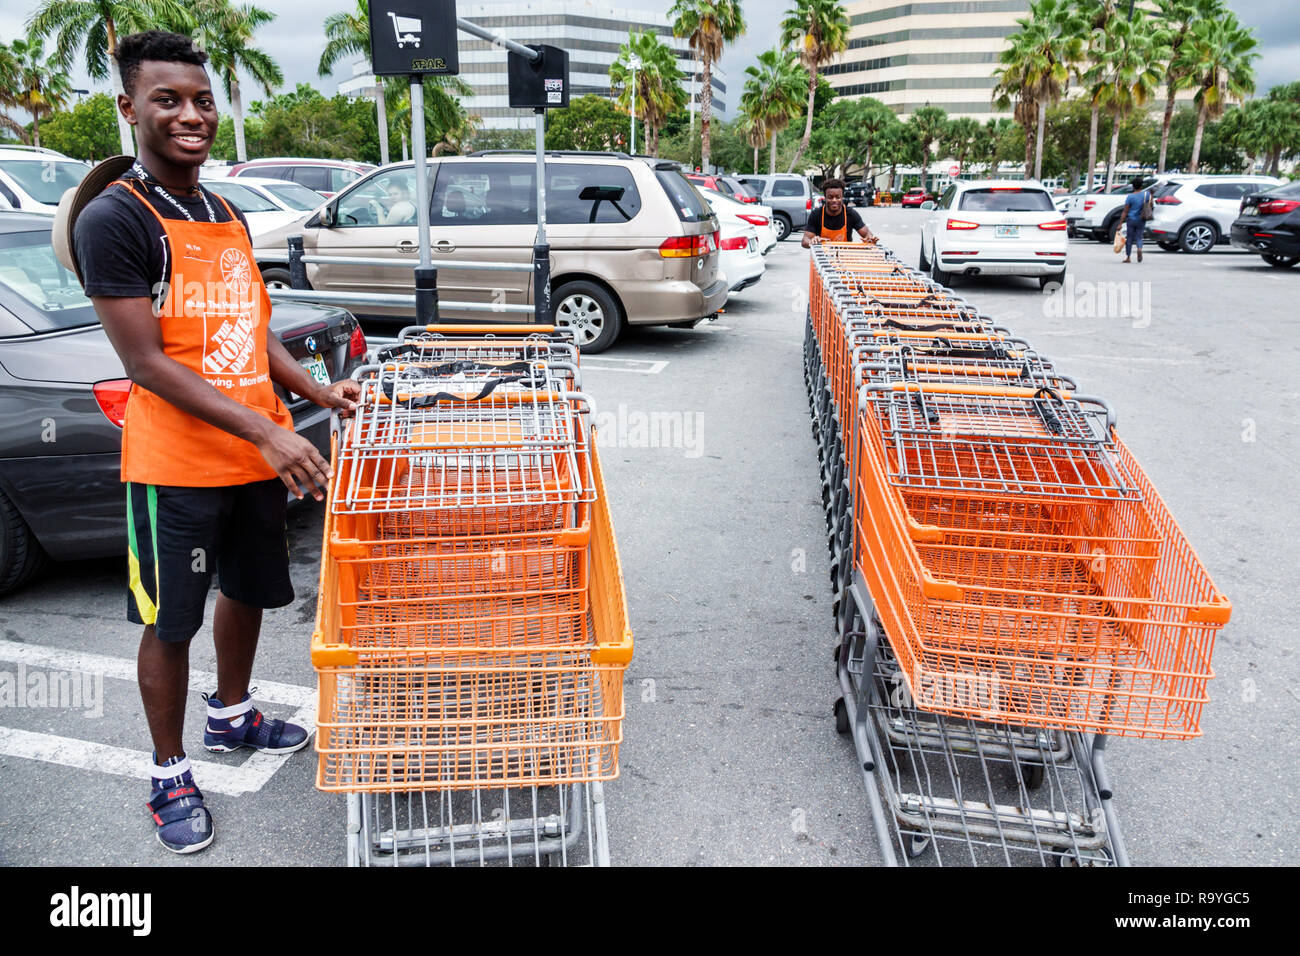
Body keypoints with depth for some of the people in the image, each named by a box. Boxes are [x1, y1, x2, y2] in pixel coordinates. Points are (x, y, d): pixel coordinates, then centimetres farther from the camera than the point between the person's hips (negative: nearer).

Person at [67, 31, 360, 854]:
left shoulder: (229, 217, 12)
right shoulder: (113, 219, -12)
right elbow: (146, 362, -19)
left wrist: (316, 390, 3)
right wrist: (266, 432, -26)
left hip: (257, 453, 7)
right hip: (176, 466, -7)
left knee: (249, 590, 20)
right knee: (171, 622, 6)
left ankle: (232, 717, 44)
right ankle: (169, 775, 25)